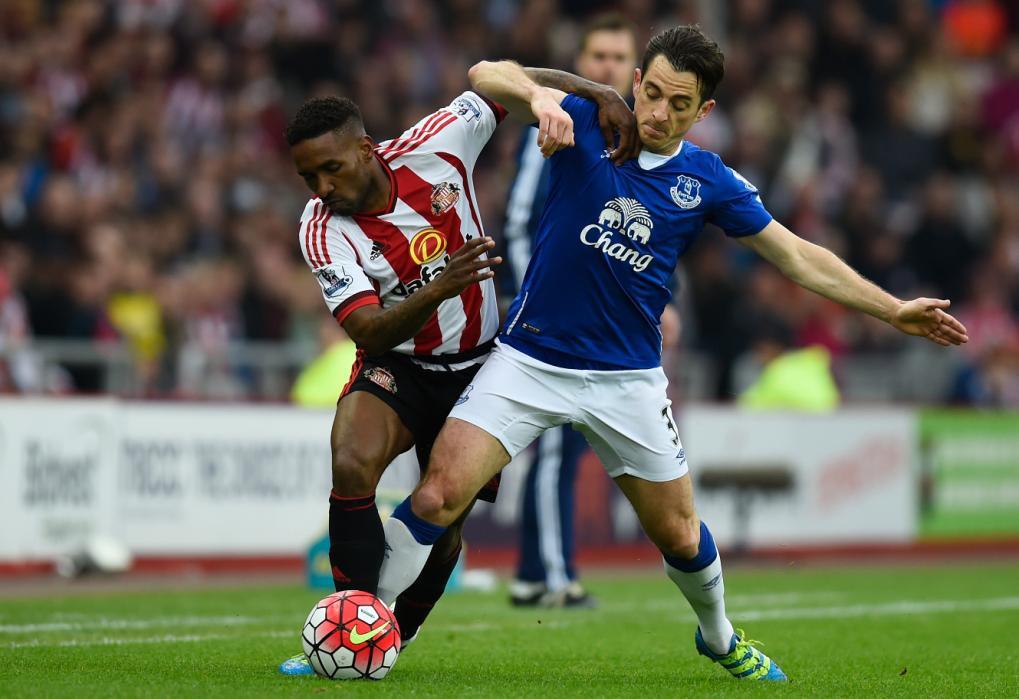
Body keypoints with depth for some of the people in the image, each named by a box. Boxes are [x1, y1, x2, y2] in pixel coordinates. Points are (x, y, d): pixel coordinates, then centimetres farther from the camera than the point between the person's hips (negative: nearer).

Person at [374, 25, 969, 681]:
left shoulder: (709, 181, -1)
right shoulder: (588, 123, -5)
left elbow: (798, 257, 7)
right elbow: (487, 75, -16)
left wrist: (894, 309, 3)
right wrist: (539, 94, -37)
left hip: (628, 378, 2)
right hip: (531, 358, -2)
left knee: (680, 535, 10)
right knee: (439, 496, -17)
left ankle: (719, 637, 41)